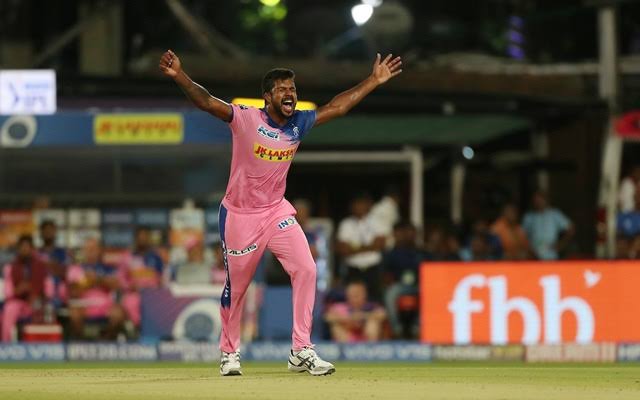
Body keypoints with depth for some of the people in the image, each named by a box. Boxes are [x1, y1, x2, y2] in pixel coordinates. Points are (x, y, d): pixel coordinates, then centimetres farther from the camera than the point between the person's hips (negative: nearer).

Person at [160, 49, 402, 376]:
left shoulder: (299, 124, -1)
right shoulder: (245, 120, -17)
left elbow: (336, 107, 9)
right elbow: (206, 102, -29)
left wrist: (374, 80, 10)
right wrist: (179, 77, -46)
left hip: (276, 211, 4)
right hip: (239, 216, -4)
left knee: (305, 269, -11)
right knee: (235, 286, 7)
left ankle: (301, 352, -7)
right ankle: (229, 352, 29)